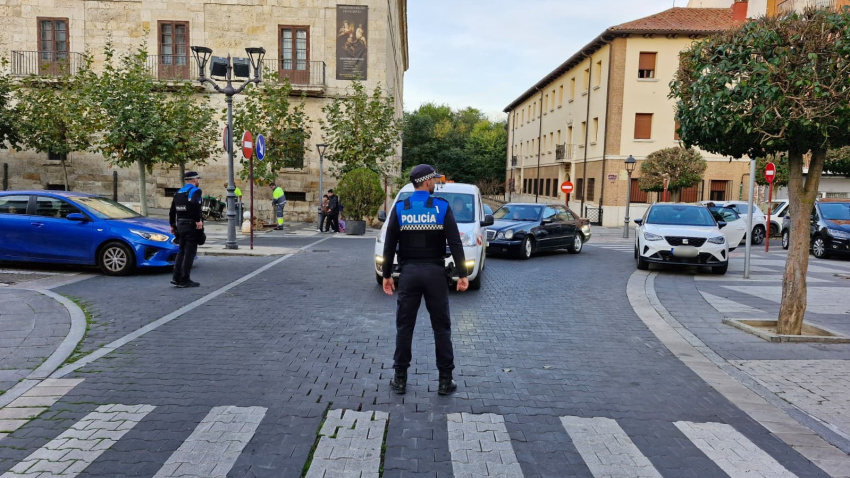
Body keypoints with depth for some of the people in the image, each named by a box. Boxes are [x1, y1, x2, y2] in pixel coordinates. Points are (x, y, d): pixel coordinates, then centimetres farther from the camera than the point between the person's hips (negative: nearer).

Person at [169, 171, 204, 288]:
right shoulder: (195, 191, -8)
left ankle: (176, 277, 10)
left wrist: (172, 225, 23)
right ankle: (185, 280, 0)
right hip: (191, 226, -7)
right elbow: (194, 205, -28)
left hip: (180, 226, 8)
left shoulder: (178, 192, 16)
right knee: (189, 252, -2)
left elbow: (172, 210, 17)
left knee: (181, 251, 15)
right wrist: (198, 220, -23)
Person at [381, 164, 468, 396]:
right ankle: (445, 380, 12)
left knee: (404, 326, 10)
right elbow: (455, 243, -9)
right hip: (435, 272, -1)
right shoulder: (442, 207, -4)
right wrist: (462, 274, -5)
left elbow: (389, 245, 0)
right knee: (441, 327, 8)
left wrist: (387, 275, 7)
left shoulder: (399, 208, 1)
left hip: (409, 272, 1)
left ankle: (400, 379, 15)